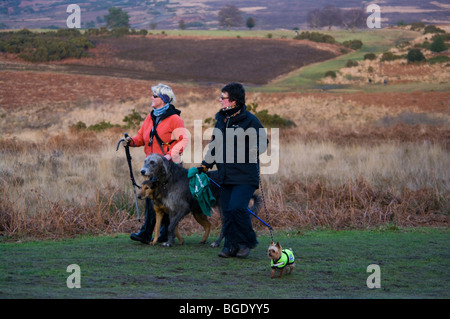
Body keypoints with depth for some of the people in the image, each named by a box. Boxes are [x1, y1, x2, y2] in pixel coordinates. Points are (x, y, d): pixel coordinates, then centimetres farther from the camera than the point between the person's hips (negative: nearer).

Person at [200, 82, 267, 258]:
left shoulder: (249, 121, -6)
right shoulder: (221, 120, 15)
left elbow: (261, 144, -5)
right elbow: (214, 144, 27)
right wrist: (205, 164, 21)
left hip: (245, 176, -7)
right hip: (225, 176, 7)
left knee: (237, 208, -17)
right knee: (227, 211, 3)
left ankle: (246, 242, 1)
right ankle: (231, 246, 11)